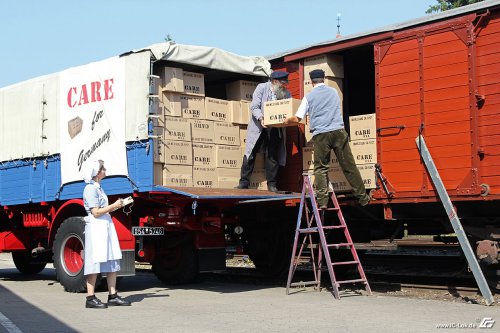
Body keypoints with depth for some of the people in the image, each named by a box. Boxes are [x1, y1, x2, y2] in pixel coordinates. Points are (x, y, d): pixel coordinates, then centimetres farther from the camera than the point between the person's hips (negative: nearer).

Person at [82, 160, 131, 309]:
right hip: (96, 227, -10)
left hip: (106, 225, 10)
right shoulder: (90, 188, -10)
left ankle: (113, 296, 11)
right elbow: (96, 212, -16)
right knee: (95, 262, -6)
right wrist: (114, 206, -10)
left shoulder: (98, 188, 18)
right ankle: (90, 298, -1)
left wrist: (117, 205, 9)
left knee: (112, 262, 7)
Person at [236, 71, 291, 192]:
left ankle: (272, 184, 7)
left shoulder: (287, 94, 2)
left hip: (275, 128, 1)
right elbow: (254, 107, -11)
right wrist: (261, 118, -28)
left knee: (273, 155, -1)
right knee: (250, 153, 1)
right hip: (258, 126, -1)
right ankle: (244, 181, 8)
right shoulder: (262, 88, -6)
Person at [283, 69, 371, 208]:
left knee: (321, 168, 4)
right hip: (338, 131, 2)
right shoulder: (333, 92, 15)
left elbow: (297, 118, 7)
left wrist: (287, 120, 27)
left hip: (320, 134, -2)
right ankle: (362, 197, 7)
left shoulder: (308, 97, 7)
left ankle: (322, 200, -7)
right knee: (349, 165, 4)